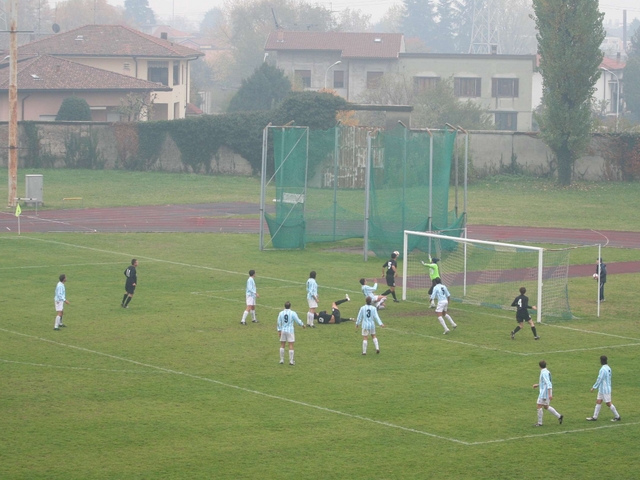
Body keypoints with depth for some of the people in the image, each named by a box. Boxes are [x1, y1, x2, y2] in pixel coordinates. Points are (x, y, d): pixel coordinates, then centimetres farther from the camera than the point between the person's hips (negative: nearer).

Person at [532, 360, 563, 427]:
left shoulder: (544, 373, -19)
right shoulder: (547, 372, 11)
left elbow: (548, 384, -25)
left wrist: (550, 394, -28)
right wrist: (538, 385, 24)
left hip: (544, 393, -9)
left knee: (539, 406, -2)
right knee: (546, 407, 17)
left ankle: (539, 423, 3)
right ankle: (559, 416, 16)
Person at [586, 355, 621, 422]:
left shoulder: (603, 369, -22)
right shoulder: (608, 368, 7)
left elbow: (599, 379, -21)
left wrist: (594, 387, -11)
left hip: (605, 390, -9)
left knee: (608, 403, 0)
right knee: (598, 401, 10)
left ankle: (617, 417, 8)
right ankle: (595, 417, 11)